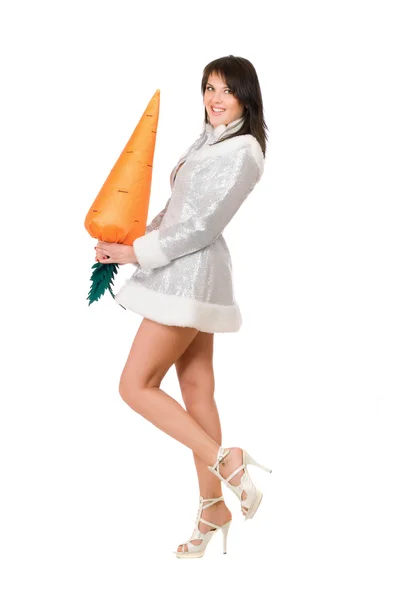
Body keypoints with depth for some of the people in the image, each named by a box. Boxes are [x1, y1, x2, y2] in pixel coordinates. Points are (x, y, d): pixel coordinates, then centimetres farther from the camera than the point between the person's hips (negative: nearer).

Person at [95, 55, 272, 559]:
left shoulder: (242, 150, -11)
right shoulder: (207, 141, 16)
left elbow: (202, 226, -17)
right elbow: (176, 211, 18)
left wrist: (135, 253, -13)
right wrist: (125, 242, 5)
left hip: (191, 276, -9)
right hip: (184, 274, 9)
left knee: (136, 386, -8)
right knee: (196, 391, 9)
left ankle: (225, 461, -5)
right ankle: (213, 508, 14)